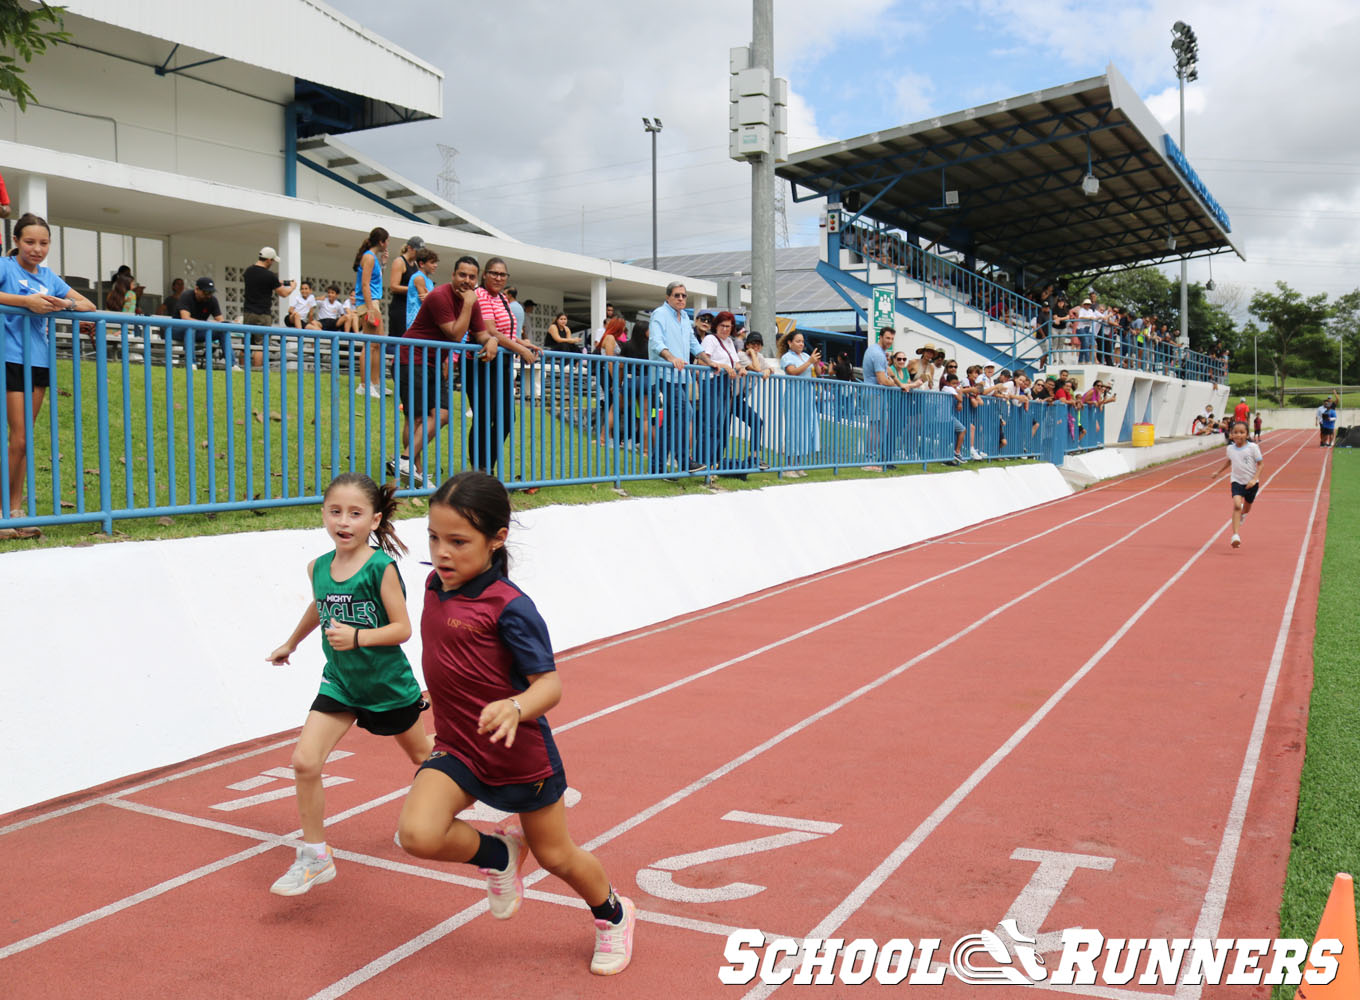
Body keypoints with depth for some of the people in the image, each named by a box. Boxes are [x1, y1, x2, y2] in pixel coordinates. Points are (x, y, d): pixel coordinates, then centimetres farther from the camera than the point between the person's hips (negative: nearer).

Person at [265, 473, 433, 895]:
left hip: (388, 683, -4)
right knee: (304, 761, -11)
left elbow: (402, 628, -18)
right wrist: (291, 643, 34)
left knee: (422, 754, 19)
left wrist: (357, 637, -32)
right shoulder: (318, 567, -3)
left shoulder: (381, 567, -19)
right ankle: (315, 857, 4)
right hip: (340, 683, 4)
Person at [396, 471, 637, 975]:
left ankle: (613, 915, 46)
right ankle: (499, 852, 11)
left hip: (520, 753, -5)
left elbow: (550, 683, -25)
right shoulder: (435, 585, -2)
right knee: (417, 834, -22)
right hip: (457, 749, 5)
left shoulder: (509, 607, -23)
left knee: (556, 856, 14)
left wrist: (516, 708, -44)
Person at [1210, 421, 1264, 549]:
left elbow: (1260, 463, -9)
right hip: (1237, 481, 0)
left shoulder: (1253, 447, -14)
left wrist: (1254, 479, -19)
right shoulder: (1230, 448, -3)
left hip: (1251, 482, 0)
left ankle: (1242, 514, 60)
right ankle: (1235, 535, -26)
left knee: (1246, 509, 19)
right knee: (1237, 505, -22)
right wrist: (1218, 472, 20)